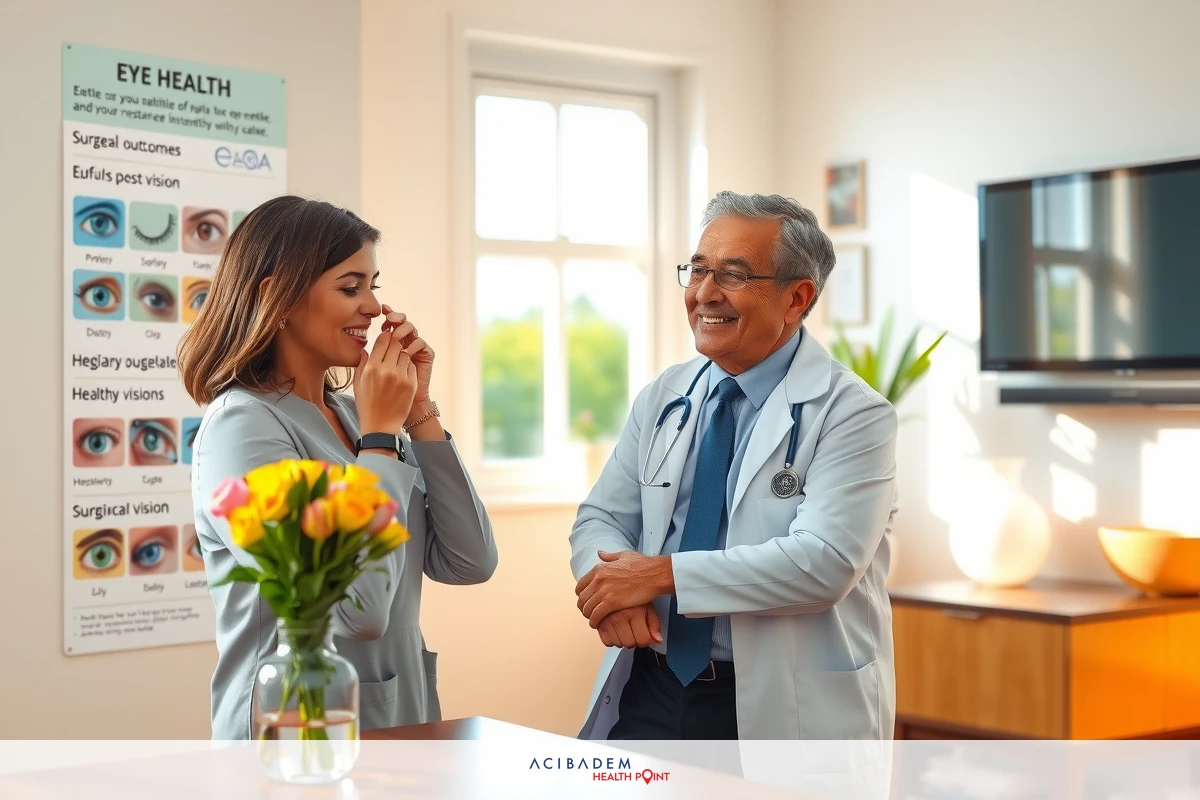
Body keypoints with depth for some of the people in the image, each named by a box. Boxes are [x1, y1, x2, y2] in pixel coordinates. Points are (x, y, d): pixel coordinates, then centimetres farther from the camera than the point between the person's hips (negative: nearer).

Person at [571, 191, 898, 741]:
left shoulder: (851, 415, -11)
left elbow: (824, 561, -23)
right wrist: (616, 591, -18)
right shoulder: (661, 399, 7)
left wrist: (662, 573, -24)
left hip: (782, 715, -4)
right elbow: (600, 519, 5)